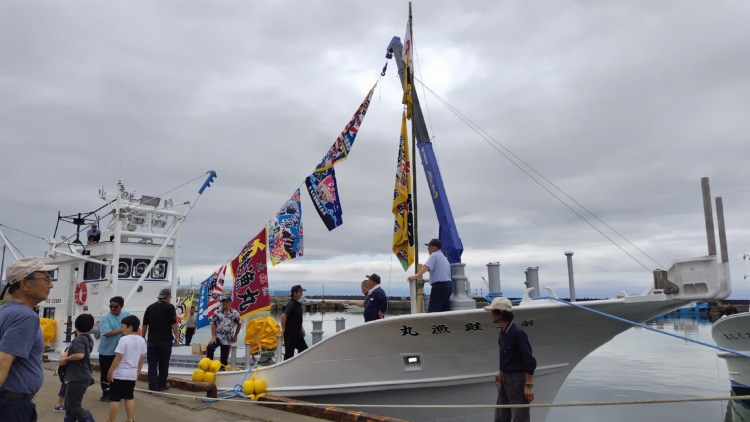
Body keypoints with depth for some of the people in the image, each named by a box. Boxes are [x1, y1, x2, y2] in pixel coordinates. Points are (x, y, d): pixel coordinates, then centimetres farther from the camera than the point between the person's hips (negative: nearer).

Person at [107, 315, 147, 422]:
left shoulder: (124, 339, -16)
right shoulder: (141, 340, 3)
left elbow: (118, 357, -17)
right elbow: (142, 357, 10)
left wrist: (110, 371, -9)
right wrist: (138, 371, 20)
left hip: (119, 374, -6)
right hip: (132, 374, 6)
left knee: (114, 399, 4)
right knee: (129, 398, 15)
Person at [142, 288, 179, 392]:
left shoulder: (150, 307, 9)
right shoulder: (169, 307, -5)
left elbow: (145, 325, 12)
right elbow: (173, 324, -9)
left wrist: (143, 338, 19)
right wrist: (177, 337, -4)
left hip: (152, 340, 3)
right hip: (165, 340, -3)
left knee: (152, 364, 5)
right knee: (163, 364, 7)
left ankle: (153, 386, 4)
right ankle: (161, 385, 12)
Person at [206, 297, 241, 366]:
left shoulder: (235, 313, 0)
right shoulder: (217, 313, 0)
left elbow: (239, 324, 12)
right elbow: (213, 324, 0)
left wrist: (235, 335, 12)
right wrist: (213, 336, -8)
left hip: (227, 340, 0)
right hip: (217, 337, 0)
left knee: (224, 358, 2)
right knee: (209, 347, -27)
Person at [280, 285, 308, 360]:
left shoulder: (298, 304, 10)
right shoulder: (291, 304, -19)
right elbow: (283, 316, -33)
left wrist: (301, 328, 19)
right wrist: (283, 329, -24)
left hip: (297, 333, 9)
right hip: (290, 334, -9)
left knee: (304, 349, 12)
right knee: (289, 353, 0)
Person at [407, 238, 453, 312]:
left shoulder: (434, 255, -6)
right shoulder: (444, 257, 23)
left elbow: (426, 267, -22)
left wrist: (416, 276, -34)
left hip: (439, 286, -9)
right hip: (448, 285, 9)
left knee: (432, 310, -13)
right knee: (445, 311, 11)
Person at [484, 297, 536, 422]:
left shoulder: (517, 333, -22)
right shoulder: (503, 331, 4)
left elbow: (530, 361, -20)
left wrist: (529, 385, -20)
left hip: (517, 379, -9)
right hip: (505, 378, 9)